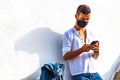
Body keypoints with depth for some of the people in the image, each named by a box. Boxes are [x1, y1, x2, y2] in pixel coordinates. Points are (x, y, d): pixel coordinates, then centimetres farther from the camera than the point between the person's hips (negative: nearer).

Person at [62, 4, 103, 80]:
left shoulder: (91, 35, 16)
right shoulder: (68, 34, 0)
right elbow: (65, 56, -7)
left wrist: (96, 51, -5)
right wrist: (81, 50, -19)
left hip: (93, 73, 5)